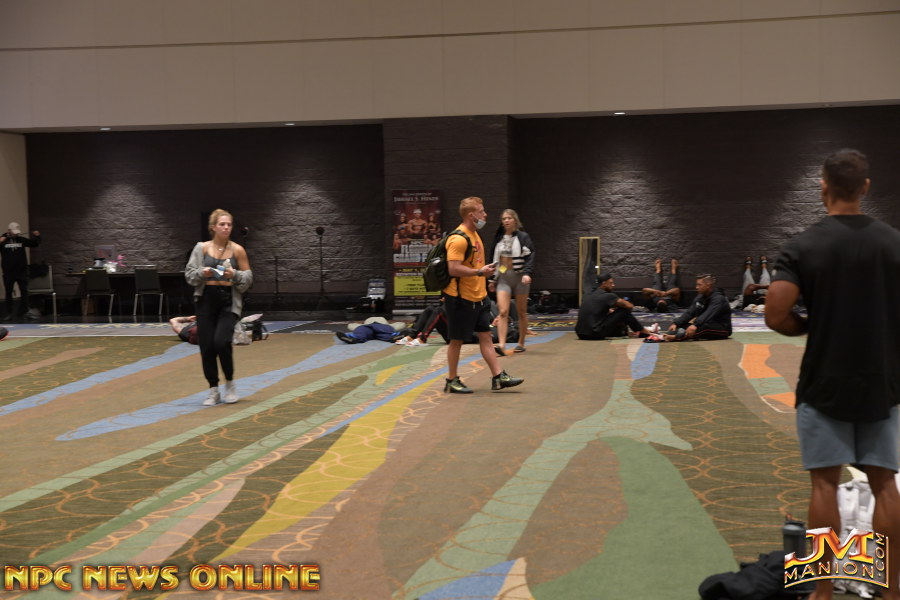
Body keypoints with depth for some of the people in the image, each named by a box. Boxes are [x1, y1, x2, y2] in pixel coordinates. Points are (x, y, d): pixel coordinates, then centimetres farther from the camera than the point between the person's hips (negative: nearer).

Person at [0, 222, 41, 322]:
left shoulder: (21, 239, 5)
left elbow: (34, 244, 11)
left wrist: (37, 237, -7)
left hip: (22, 271, 2)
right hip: (8, 272, -1)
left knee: (24, 292, 2)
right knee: (8, 293, 6)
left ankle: (23, 313, 11)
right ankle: (9, 313, 14)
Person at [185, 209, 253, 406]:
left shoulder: (237, 250, 1)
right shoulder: (202, 248, 2)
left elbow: (248, 277, 4)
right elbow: (189, 273, 3)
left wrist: (235, 274, -14)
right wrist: (202, 272, -16)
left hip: (229, 301, -2)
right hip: (206, 299, 2)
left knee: (221, 342, -18)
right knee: (207, 347, 1)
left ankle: (230, 383, 7)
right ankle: (213, 391, 16)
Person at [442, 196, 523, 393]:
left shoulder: (474, 235, 13)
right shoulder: (458, 238, -19)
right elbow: (454, 269, -26)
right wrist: (480, 272, -23)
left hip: (478, 297, 9)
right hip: (460, 298, -9)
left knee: (486, 336, 8)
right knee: (457, 340, 2)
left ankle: (498, 377, 11)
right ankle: (452, 381, 13)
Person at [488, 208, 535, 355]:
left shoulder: (523, 237, -3)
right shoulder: (498, 239, 11)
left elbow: (530, 258, -10)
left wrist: (527, 273, -26)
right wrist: (493, 279, 20)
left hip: (519, 277, -3)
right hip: (503, 278, 3)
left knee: (522, 312, 8)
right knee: (503, 312, -12)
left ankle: (521, 343, 21)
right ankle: (501, 346, -20)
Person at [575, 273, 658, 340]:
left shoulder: (589, 296, 17)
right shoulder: (607, 295, -7)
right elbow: (630, 306, -3)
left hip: (581, 334, 8)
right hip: (595, 334, -8)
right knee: (624, 311, 3)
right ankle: (643, 332, 17)